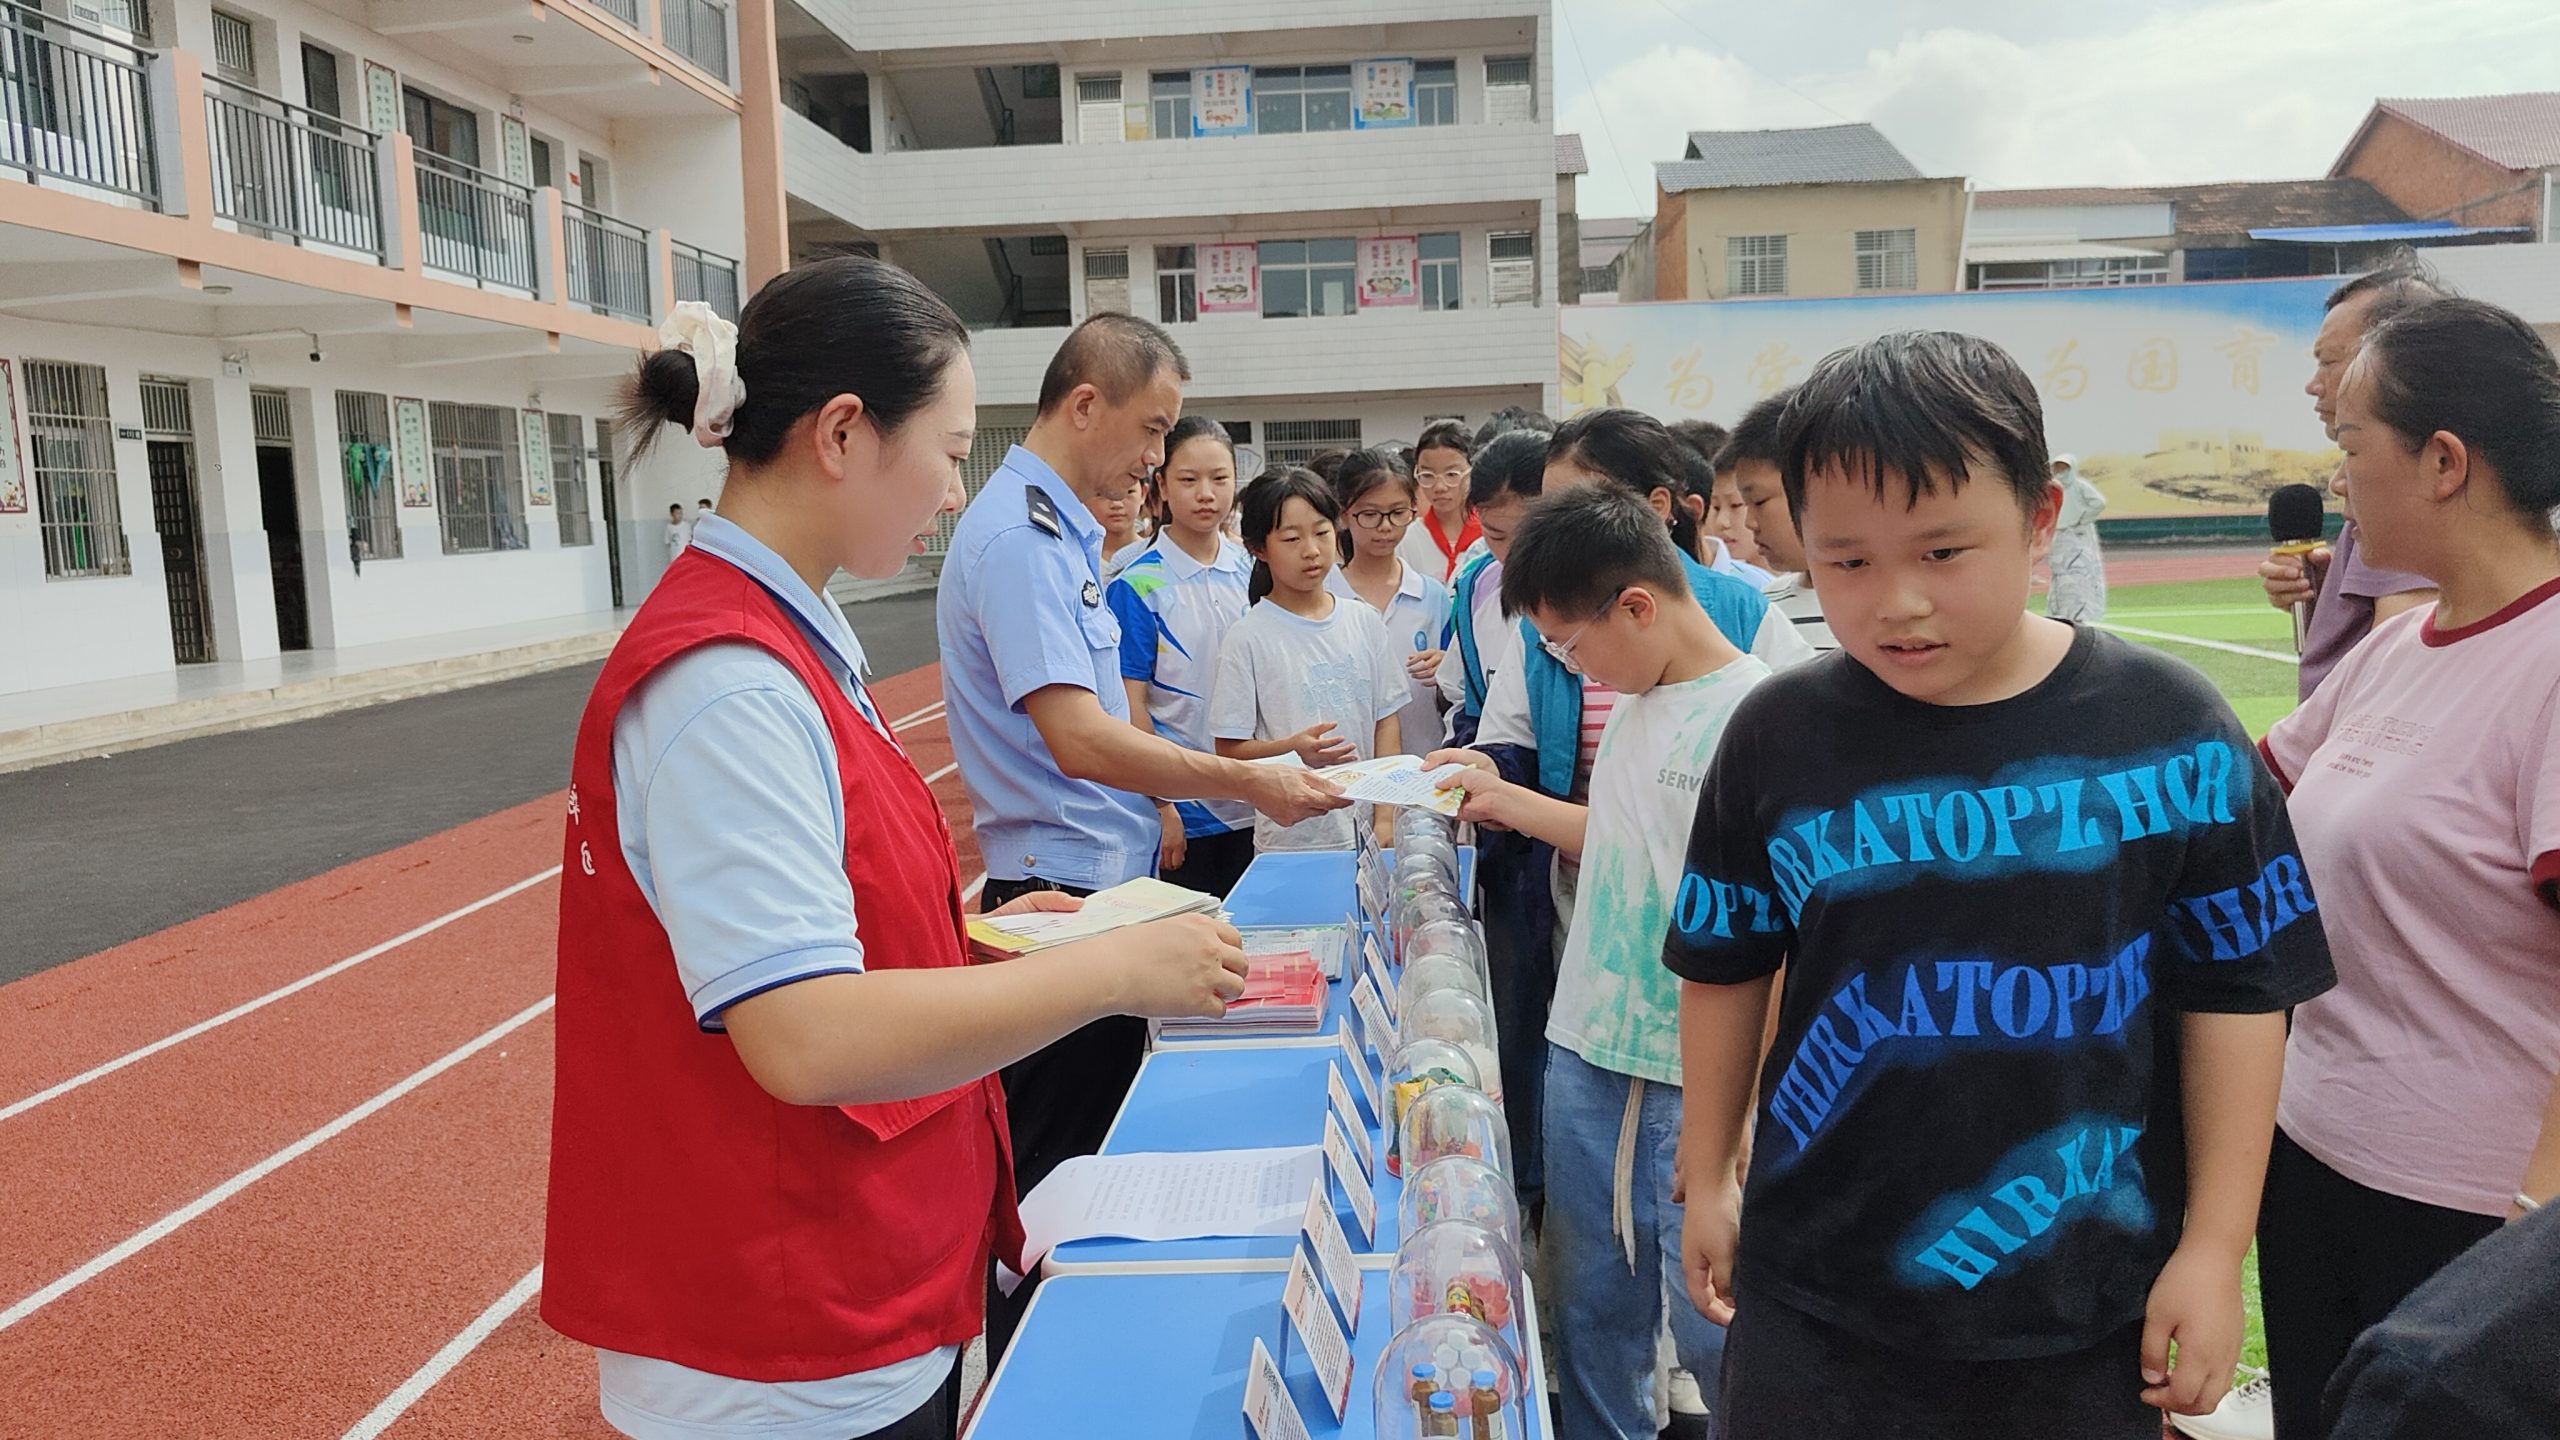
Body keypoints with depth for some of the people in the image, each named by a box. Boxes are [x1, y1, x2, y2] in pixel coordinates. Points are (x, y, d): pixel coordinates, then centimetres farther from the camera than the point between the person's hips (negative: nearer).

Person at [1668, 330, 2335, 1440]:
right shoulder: (1779, 737, -8)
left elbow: (2235, 994, -3)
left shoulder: (2168, 731, -11)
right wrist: (1705, 1179, 9)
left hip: (2089, 1302, 0)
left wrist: (2214, 1246, -2)